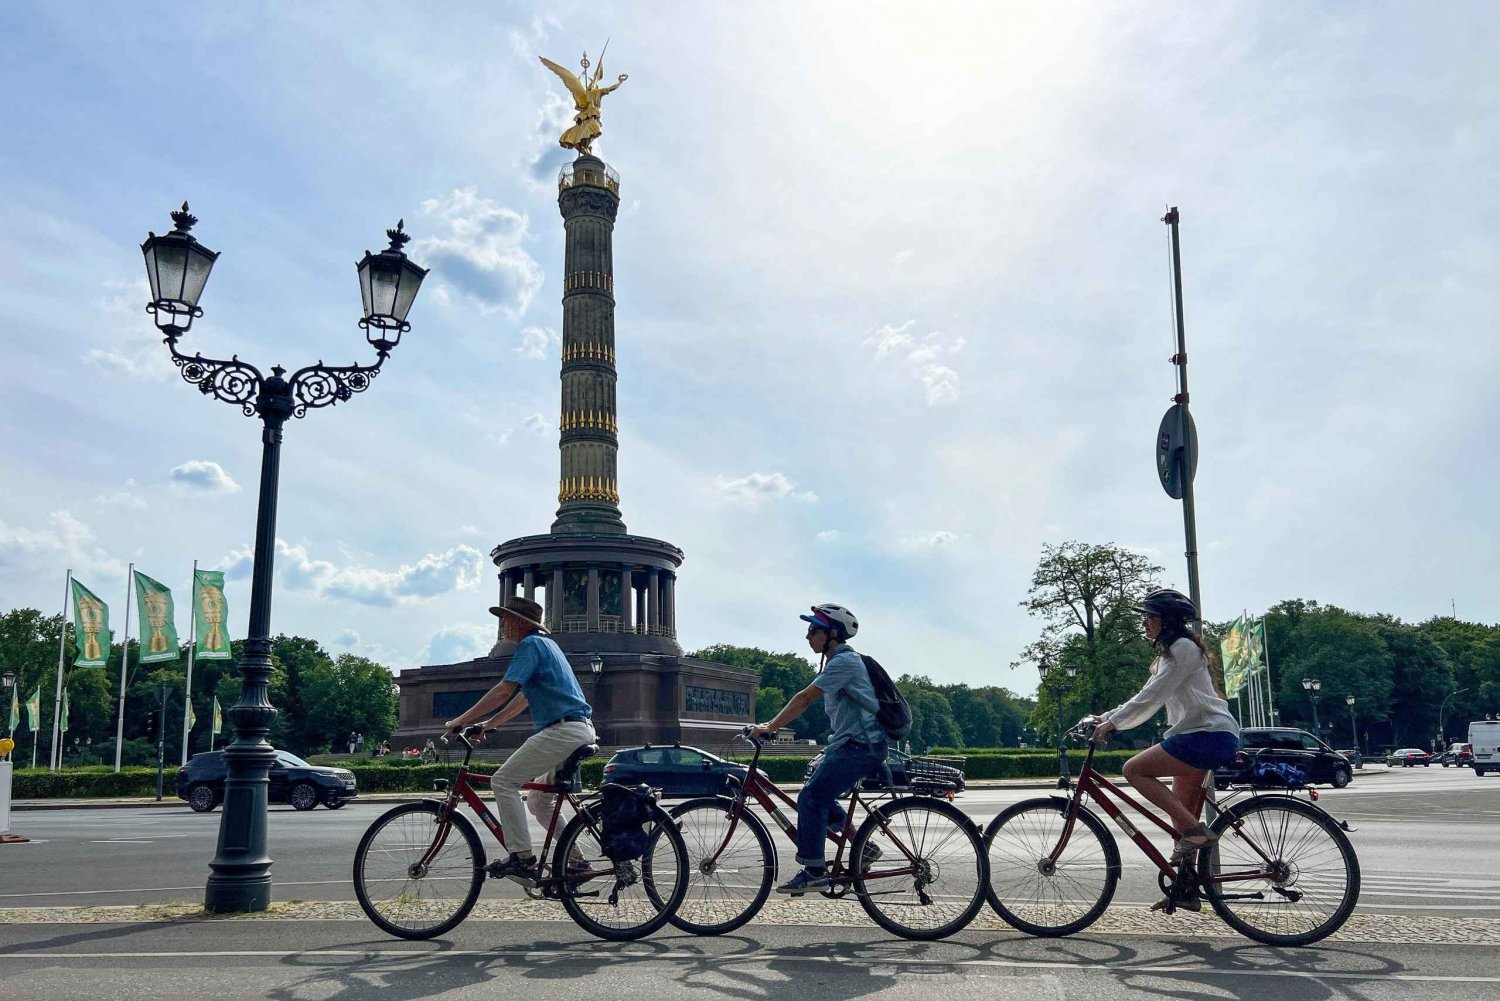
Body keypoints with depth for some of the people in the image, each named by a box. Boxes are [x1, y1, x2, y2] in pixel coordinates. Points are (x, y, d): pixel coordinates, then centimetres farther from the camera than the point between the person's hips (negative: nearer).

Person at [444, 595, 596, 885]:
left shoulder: (531, 644, -7)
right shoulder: (544, 644, 24)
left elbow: (504, 691, -16)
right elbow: (523, 698, 29)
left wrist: (462, 720, -11)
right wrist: (487, 724, 27)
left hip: (562, 730, -10)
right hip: (581, 732, 10)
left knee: (503, 781, -9)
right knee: (539, 801, 17)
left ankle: (522, 858, -13)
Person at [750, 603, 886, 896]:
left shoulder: (844, 661, -15)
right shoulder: (838, 660, 18)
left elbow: (804, 698, -19)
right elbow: (805, 701, 20)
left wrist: (770, 727, -16)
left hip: (860, 746, -10)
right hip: (849, 743, 10)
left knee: (811, 798, -12)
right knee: (819, 797, 13)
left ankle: (814, 871, -8)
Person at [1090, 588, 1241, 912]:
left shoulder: (1183, 648, -11)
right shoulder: (1169, 653, 20)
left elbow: (1151, 698, -18)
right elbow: (1147, 698, 19)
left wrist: (1112, 722, -17)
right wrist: (1107, 717, 10)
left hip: (1209, 735, -10)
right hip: (1198, 735, 10)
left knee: (1134, 769, -17)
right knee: (1181, 817, 9)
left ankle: (1194, 830, -15)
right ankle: (1186, 891, 14)